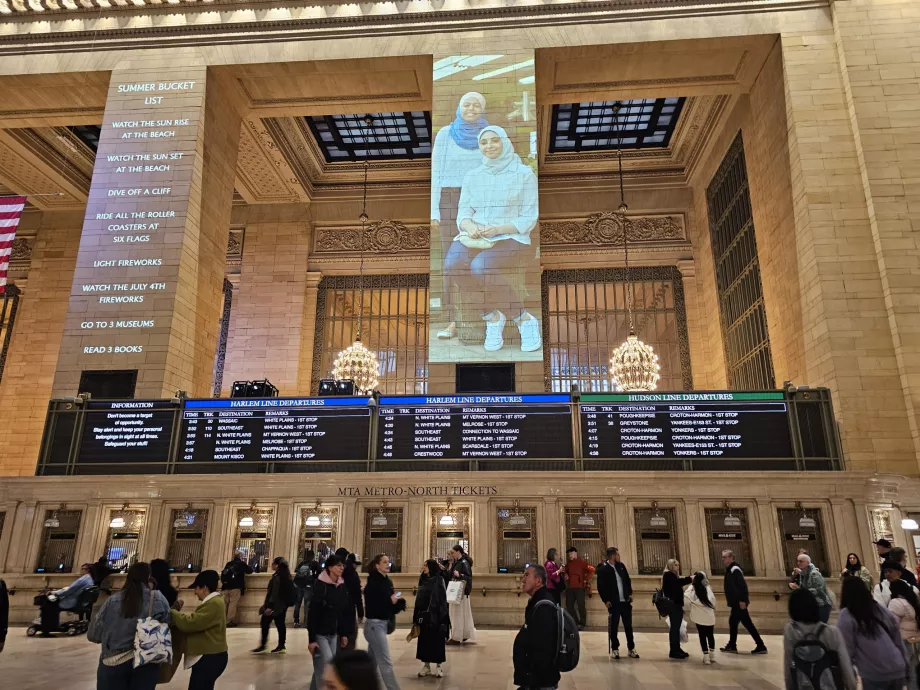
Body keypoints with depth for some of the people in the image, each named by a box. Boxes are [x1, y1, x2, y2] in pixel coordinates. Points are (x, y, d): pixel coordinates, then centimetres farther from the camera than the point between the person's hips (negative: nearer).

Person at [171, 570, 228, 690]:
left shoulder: (213, 604, -20)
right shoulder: (214, 601, 16)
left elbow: (190, 623, -24)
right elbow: (199, 622, 15)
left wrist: (171, 612, -10)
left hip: (209, 658, -11)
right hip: (209, 656, 11)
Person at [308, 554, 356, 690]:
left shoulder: (342, 586, 2)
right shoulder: (320, 585, -17)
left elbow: (346, 612, 9)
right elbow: (312, 613, -17)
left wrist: (344, 633, 8)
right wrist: (312, 639, -18)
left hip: (334, 633, 6)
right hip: (320, 632, -6)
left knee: (326, 664, 8)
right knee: (327, 660, -14)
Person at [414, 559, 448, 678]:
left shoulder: (439, 580, -9)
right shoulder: (423, 580, 7)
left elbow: (443, 599, -11)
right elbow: (418, 599, 10)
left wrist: (442, 616, -16)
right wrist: (416, 614, 7)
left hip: (435, 615, -5)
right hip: (423, 615, 5)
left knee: (436, 640, 2)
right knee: (424, 640, 9)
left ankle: (438, 666, 14)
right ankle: (426, 665, 20)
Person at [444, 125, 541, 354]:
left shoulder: (524, 174, 3)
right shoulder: (472, 176, 17)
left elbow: (529, 218, -2)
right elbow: (463, 213, 10)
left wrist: (498, 229, -19)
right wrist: (469, 225, -15)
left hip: (510, 237, -4)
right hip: (473, 237, 4)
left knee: (481, 267, -36)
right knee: (452, 265, -31)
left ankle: (525, 320, -15)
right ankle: (491, 316, -8)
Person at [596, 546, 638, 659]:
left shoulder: (621, 565, 6)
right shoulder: (603, 569, -12)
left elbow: (628, 580, 14)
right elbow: (600, 587, -11)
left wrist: (630, 594, 6)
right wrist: (605, 600, -14)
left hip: (625, 601, 5)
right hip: (613, 602, -5)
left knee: (628, 625, 11)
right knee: (614, 626, 4)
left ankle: (631, 648, 21)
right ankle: (615, 649, 14)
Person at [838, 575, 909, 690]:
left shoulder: (846, 615, -8)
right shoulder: (880, 609, 10)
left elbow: (847, 649, -9)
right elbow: (898, 641, 15)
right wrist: (905, 664, 25)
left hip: (874, 675, -6)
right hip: (898, 670, 6)